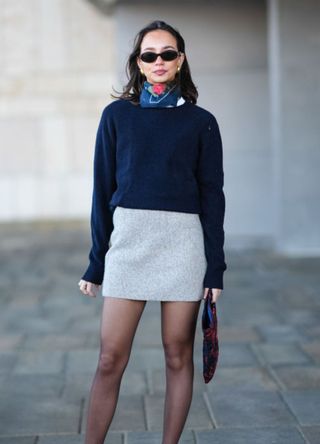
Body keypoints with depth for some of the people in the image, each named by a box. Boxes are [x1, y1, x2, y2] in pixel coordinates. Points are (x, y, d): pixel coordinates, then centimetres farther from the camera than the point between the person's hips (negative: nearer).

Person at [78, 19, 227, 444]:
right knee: (111, 360, -2)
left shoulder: (201, 122, 7)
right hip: (128, 238, 0)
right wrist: (96, 262, 5)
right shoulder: (117, 114, 8)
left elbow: (212, 195, 5)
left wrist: (215, 266, 0)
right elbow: (103, 189, 8)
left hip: (184, 242, 0)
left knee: (178, 356, 6)